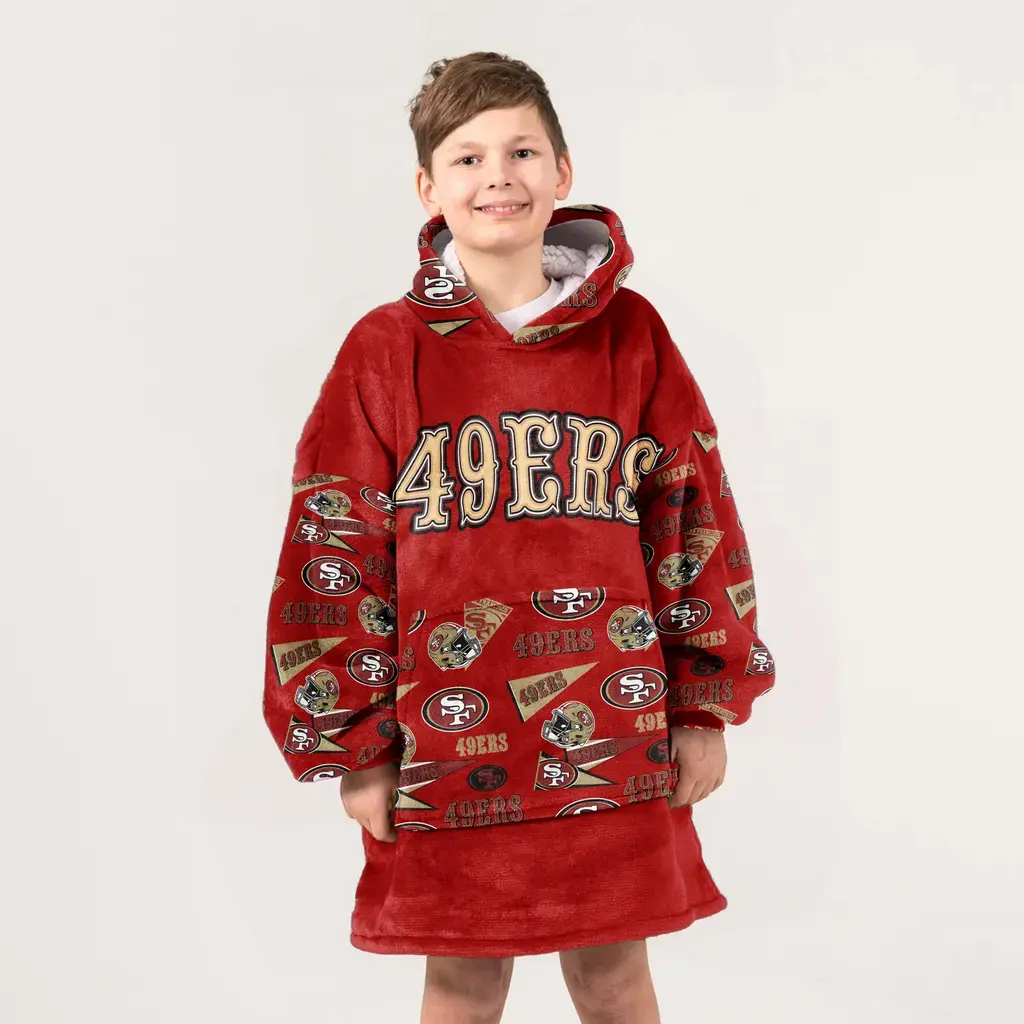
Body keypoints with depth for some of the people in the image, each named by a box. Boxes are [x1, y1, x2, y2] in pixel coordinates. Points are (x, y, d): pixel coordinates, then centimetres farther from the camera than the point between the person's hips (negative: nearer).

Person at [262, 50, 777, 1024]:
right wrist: (353, 745, -3)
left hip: (613, 737, 1)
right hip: (446, 745, -1)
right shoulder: (386, 349, -3)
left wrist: (705, 705, 4)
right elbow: (332, 550, -2)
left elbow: (696, 518, 5)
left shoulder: (630, 334, 1)